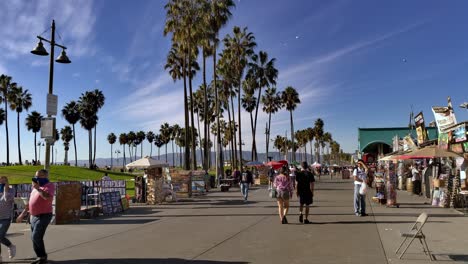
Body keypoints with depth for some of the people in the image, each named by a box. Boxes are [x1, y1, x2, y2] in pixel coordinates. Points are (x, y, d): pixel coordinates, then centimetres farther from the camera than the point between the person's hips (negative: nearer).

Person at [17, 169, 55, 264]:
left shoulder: (49, 185, -11)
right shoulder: (35, 187, 14)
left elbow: (48, 197, -32)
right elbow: (30, 202, 22)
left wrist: (38, 188, -26)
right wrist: (22, 214, 21)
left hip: (44, 216, -9)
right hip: (34, 216, 9)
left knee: (36, 237, -13)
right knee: (34, 238, 10)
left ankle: (43, 256, 4)